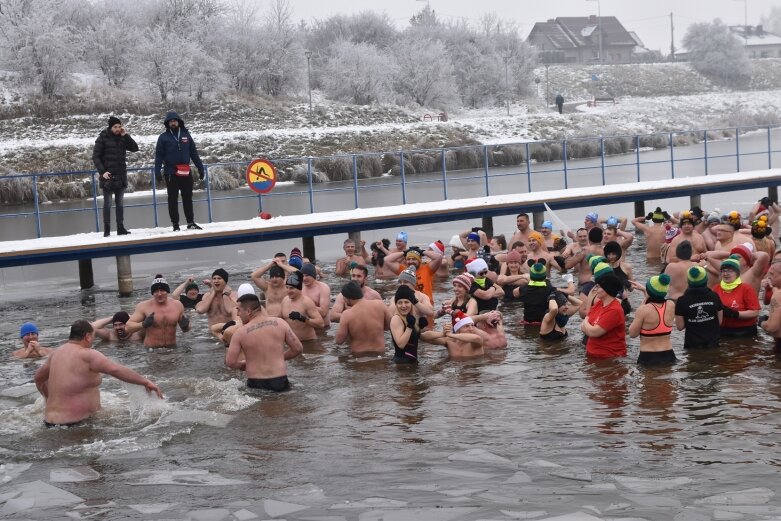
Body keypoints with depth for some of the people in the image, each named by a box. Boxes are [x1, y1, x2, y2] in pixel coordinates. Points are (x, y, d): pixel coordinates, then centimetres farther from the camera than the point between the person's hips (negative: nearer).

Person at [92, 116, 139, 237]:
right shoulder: (103, 138, -4)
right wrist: (102, 171, -15)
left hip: (121, 176, 4)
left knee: (120, 203, 8)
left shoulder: (123, 138, 9)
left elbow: (135, 148, 0)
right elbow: (96, 157, -5)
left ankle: (121, 228, 13)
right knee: (107, 203, -2)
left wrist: (125, 135, -7)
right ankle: (106, 230, -1)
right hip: (108, 176, -4)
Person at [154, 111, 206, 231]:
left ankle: (191, 223, 16)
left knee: (188, 198, 8)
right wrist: (157, 172, -11)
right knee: (173, 200, 2)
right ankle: (175, 225, 6)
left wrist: (201, 168, 9)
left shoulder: (186, 134, 9)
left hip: (186, 173, 3)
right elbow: (159, 156, -2)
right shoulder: (163, 137, 1)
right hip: (171, 173, -3)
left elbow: (194, 153, 12)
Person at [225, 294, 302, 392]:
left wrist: (241, 365, 17)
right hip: (280, 382, 2)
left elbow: (230, 362, -5)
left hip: (255, 384, -1)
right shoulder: (279, 323, 2)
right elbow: (298, 348, 6)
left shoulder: (240, 332, -4)